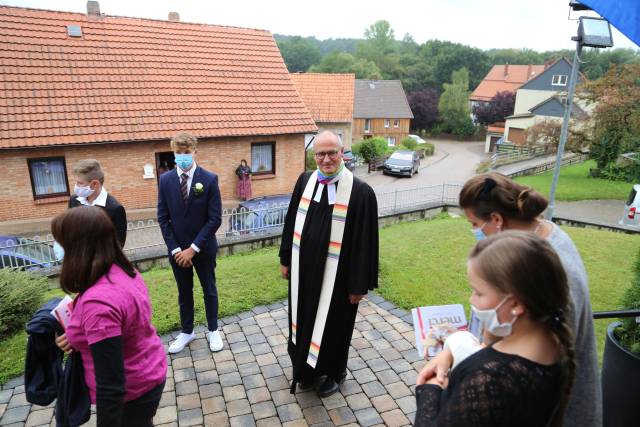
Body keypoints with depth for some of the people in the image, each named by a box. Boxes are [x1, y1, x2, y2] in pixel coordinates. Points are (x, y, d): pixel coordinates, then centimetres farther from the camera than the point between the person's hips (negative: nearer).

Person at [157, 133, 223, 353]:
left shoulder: (209, 179, -12)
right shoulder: (165, 180, -4)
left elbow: (215, 218, -14)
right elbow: (163, 218, -2)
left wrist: (193, 248, -16)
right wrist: (175, 249, -10)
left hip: (203, 248, -2)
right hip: (177, 249, 2)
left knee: (209, 290, 14)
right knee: (184, 292, 17)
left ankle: (213, 330, 32)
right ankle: (186, 332, 35)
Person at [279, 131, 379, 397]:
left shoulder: (360, 192, -17)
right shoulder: (305, 181, -1)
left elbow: (365, 241, -14)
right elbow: (291, 222, 8)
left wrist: (359, 285, -11)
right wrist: (286, 260, 11)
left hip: (335, 275, -5)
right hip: (303, 270, 5)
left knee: (332, 325, 15)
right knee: (304, 321, 21)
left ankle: (333, 373, 42)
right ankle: (308, 370, 48)